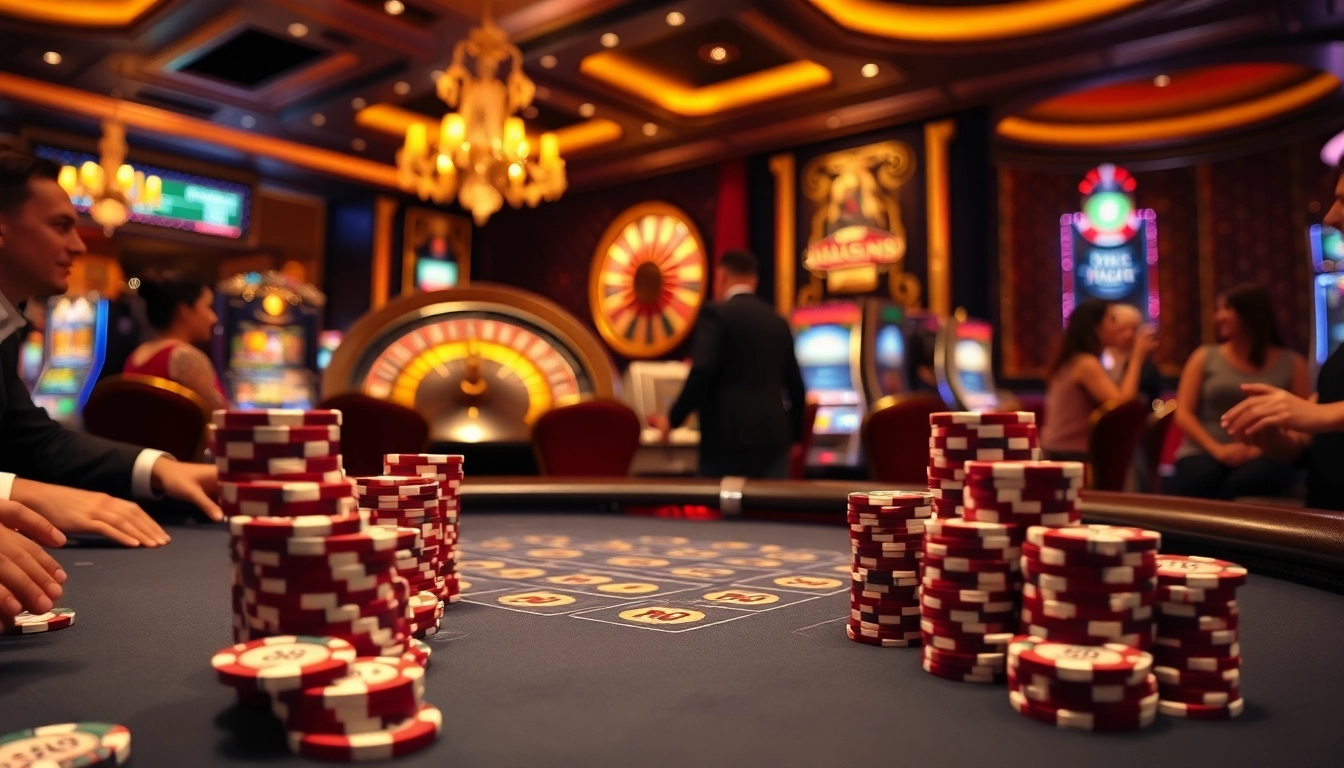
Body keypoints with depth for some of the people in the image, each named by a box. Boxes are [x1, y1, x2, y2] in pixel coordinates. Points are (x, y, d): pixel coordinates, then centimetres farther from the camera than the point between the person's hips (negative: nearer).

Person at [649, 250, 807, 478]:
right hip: (774, 436, 5)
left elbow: (702, 372, -16)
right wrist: (795, 436, 32)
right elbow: (795, 385, 20)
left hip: (730, 437, -5)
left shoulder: (716, 314, -2)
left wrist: (673, 419, -5)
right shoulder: (778, 322, 17)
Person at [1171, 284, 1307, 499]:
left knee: (1238, 488, -36)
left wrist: (1261, 449, -10)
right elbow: (1183, 414, 5)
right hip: (1205, 453, 0)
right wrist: (1217, 449, -10)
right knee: (1196, 486, -36)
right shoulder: (1204, 357, 12)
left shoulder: (1292, 363, 12)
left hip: (1263, 457, 0)